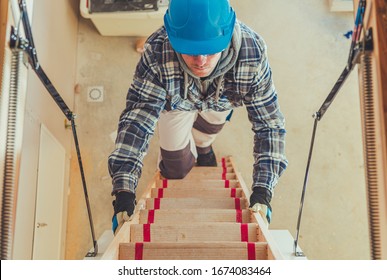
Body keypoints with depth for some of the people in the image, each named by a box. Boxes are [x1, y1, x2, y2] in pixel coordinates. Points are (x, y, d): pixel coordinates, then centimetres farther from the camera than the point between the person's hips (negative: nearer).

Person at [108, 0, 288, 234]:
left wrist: (262, 192, -43)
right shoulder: (157, 52, -46)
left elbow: (269, 124, -35)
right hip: (176, 101, 0)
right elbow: (136, 120, -42)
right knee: (176, 169, 7)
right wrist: (124, 192, -51)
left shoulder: (252, 53, -42)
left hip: (221, 100, 1)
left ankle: (203, 148, 60)